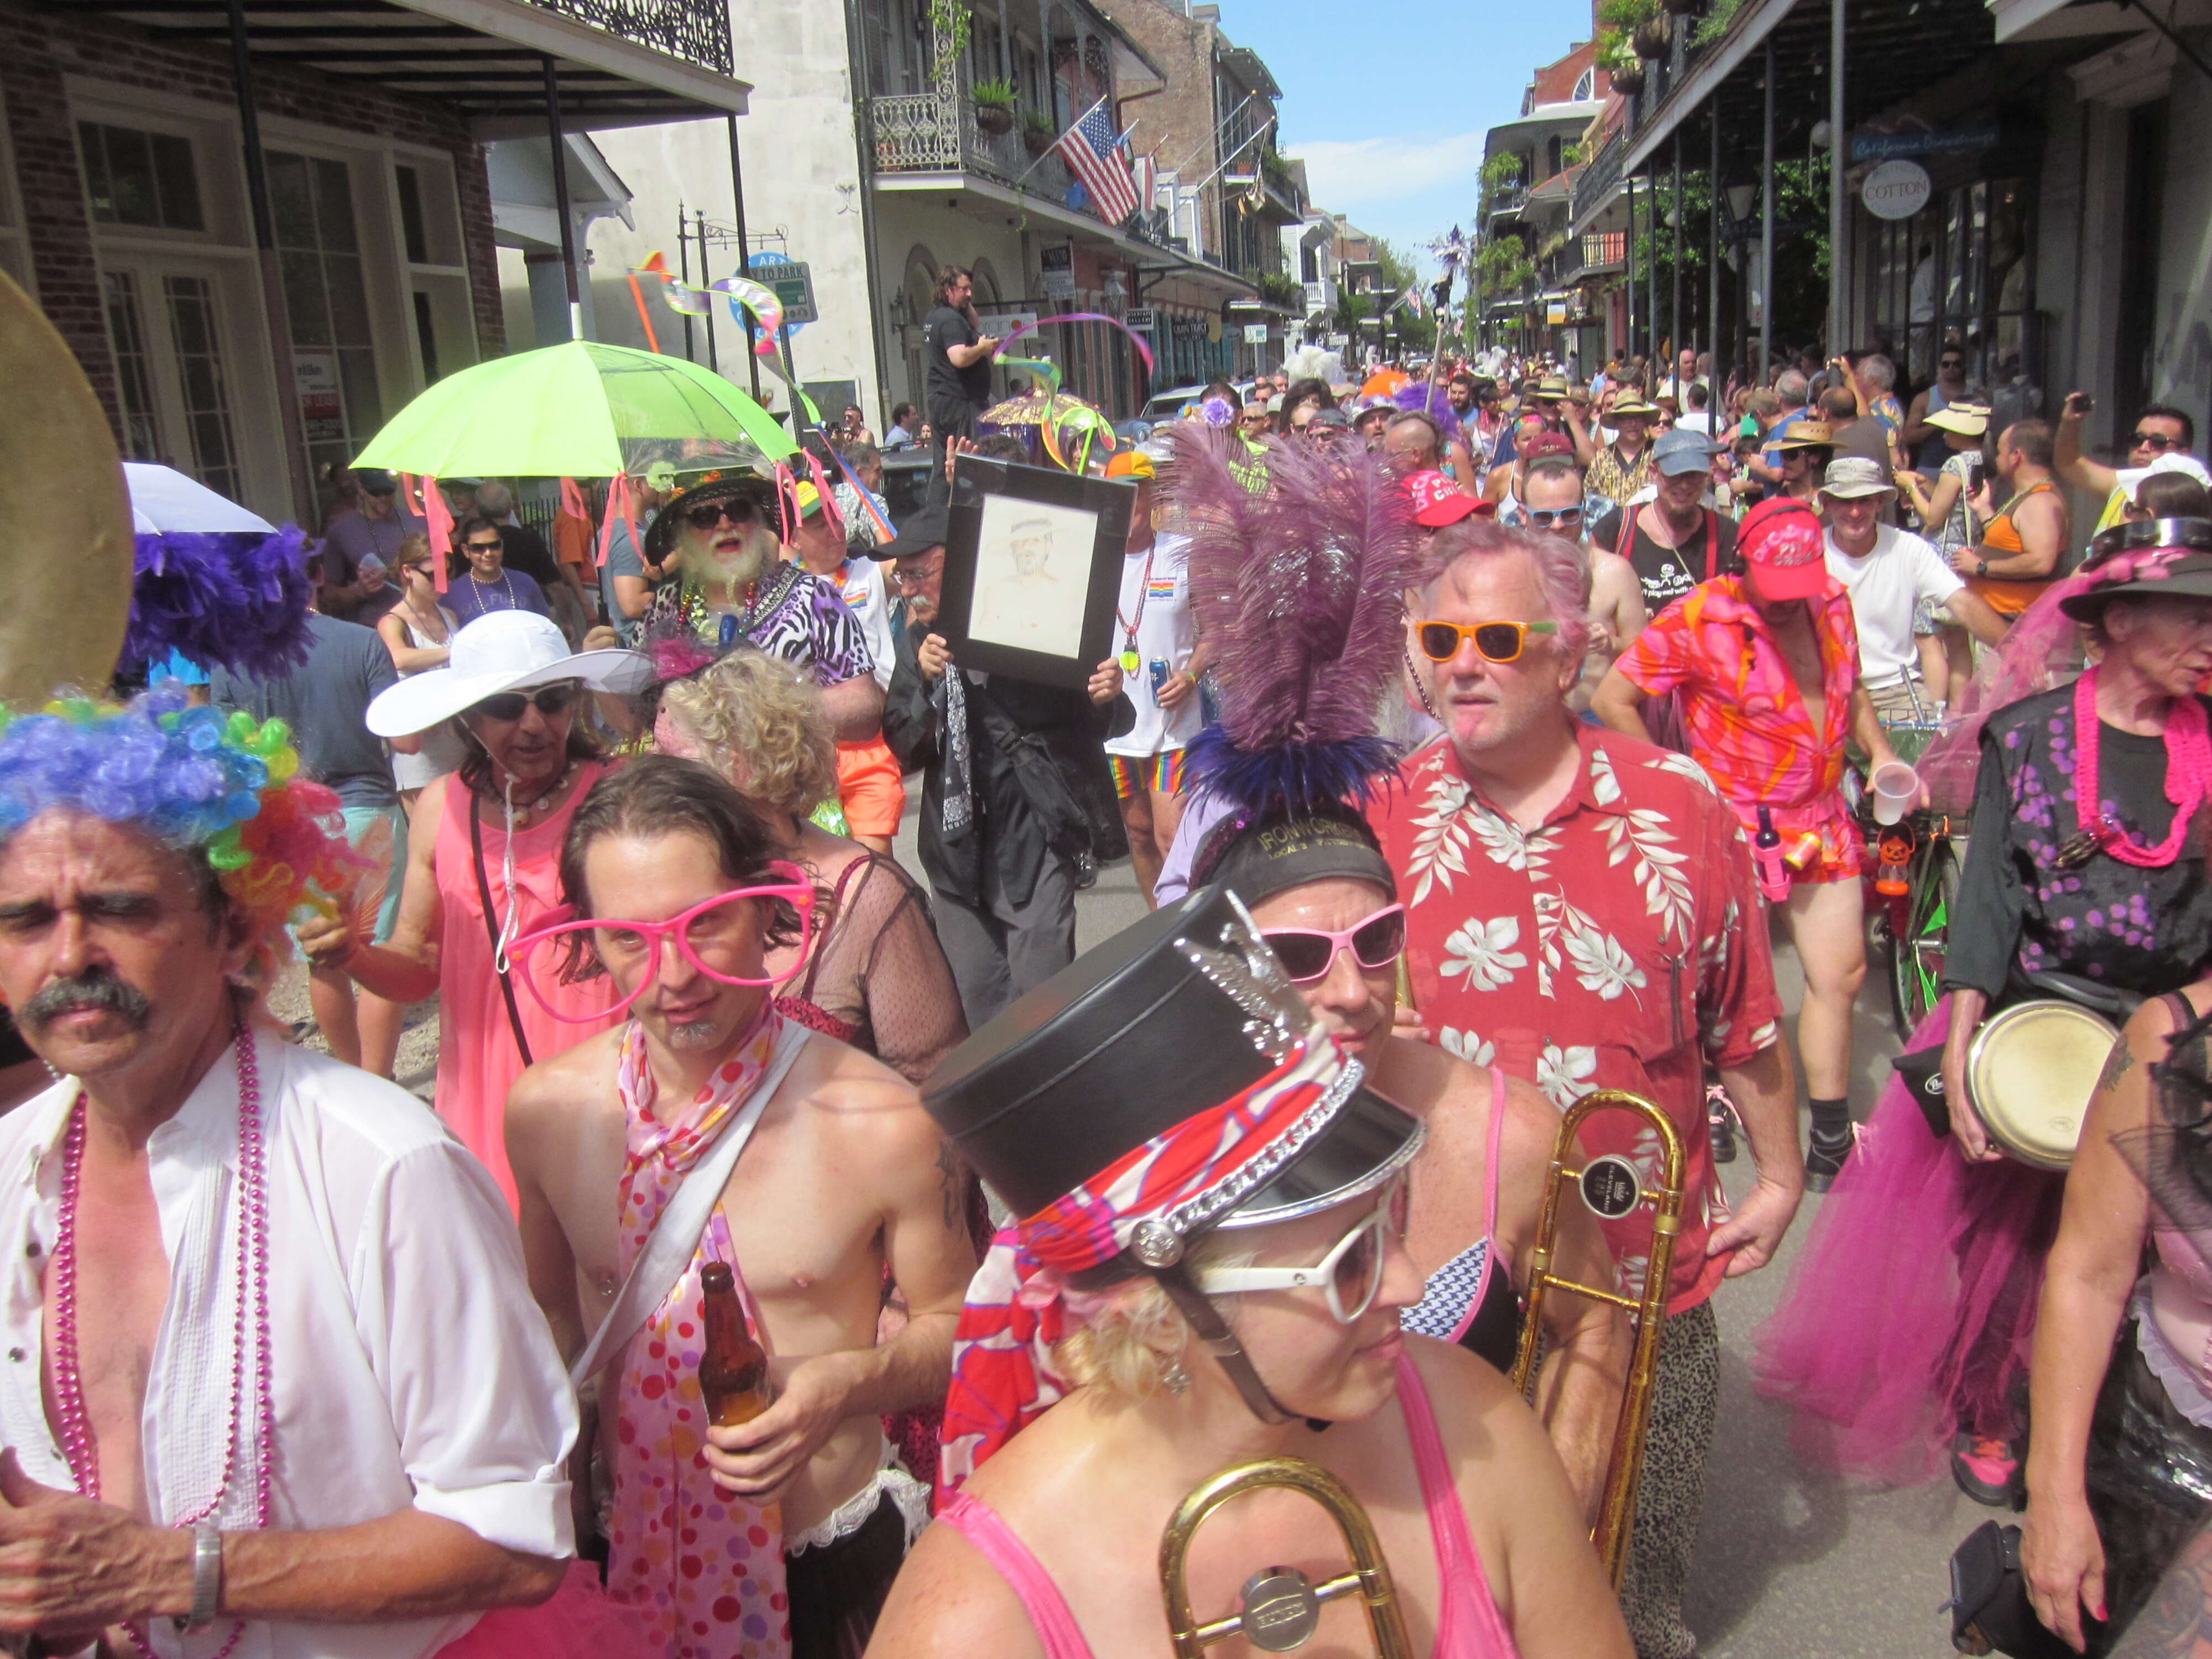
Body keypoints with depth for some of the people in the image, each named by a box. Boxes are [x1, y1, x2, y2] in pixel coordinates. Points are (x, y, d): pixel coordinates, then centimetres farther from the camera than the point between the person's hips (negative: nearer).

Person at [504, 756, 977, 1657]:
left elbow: (951, 1323, -7)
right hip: (632, 1548, 3)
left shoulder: (884, 1124, -23)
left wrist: (849, 1383, -24)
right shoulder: (545, 1110, -11)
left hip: (830, 1557, -2)